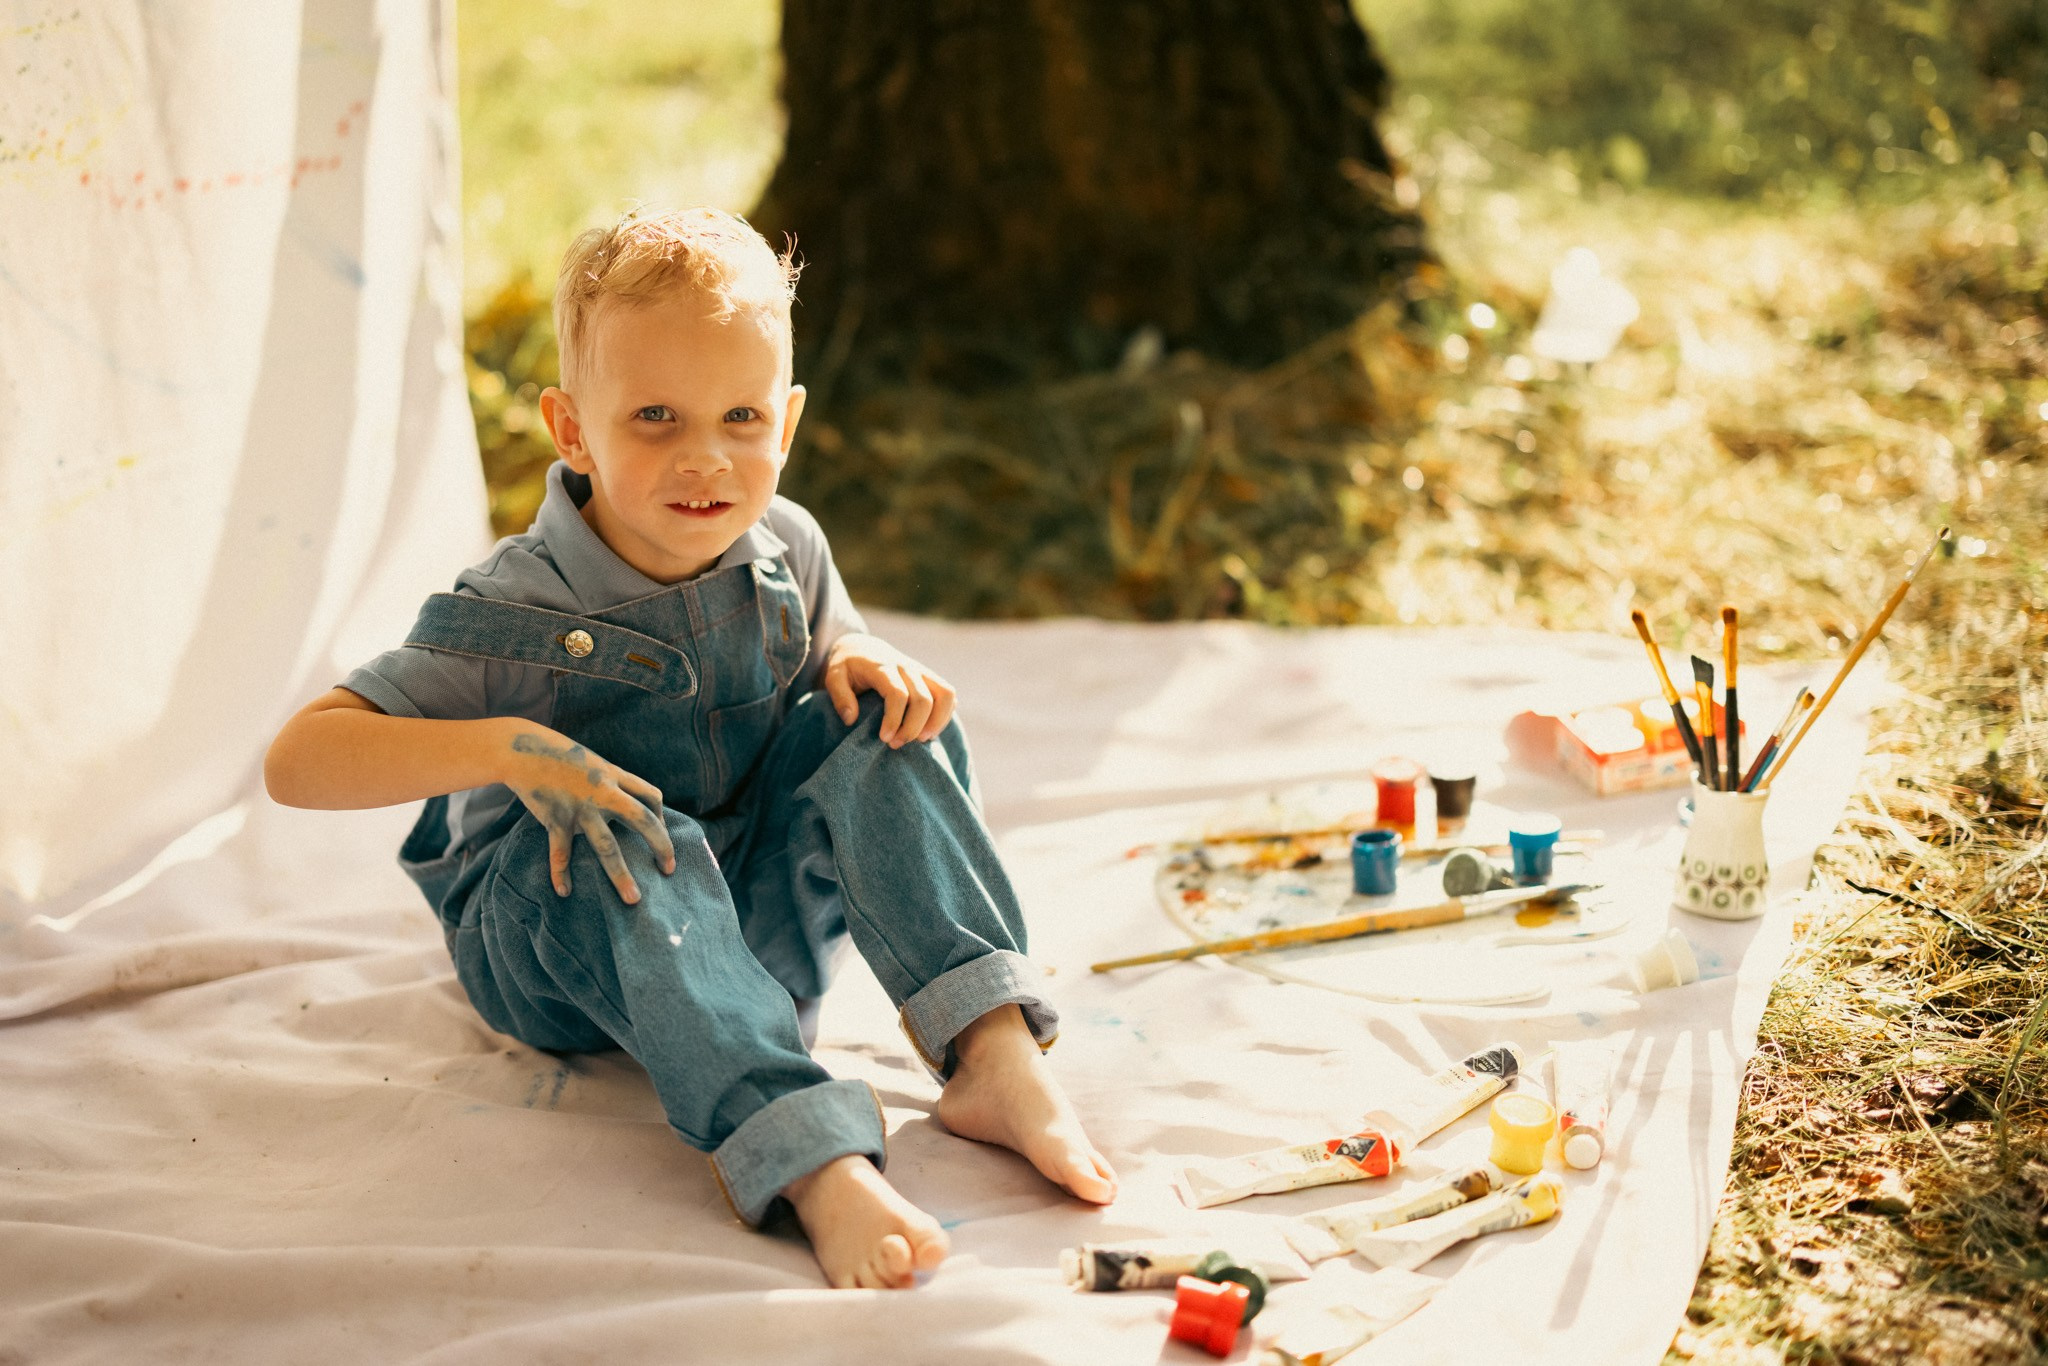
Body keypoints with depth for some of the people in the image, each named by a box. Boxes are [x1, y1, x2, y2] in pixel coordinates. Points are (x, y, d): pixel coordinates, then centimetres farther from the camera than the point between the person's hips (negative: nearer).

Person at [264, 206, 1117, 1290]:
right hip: (552, 957, -4)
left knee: (880, 721, -18)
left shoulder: (785, 555, -6)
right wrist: (510, 750, -38)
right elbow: (294, 762, -25)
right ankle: (805, 1159, -50)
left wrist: (861, 670, -12)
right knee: (626, 842, -37)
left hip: (755, 929, 4)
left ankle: (995, 1054, -29)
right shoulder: (512, 616, -20)